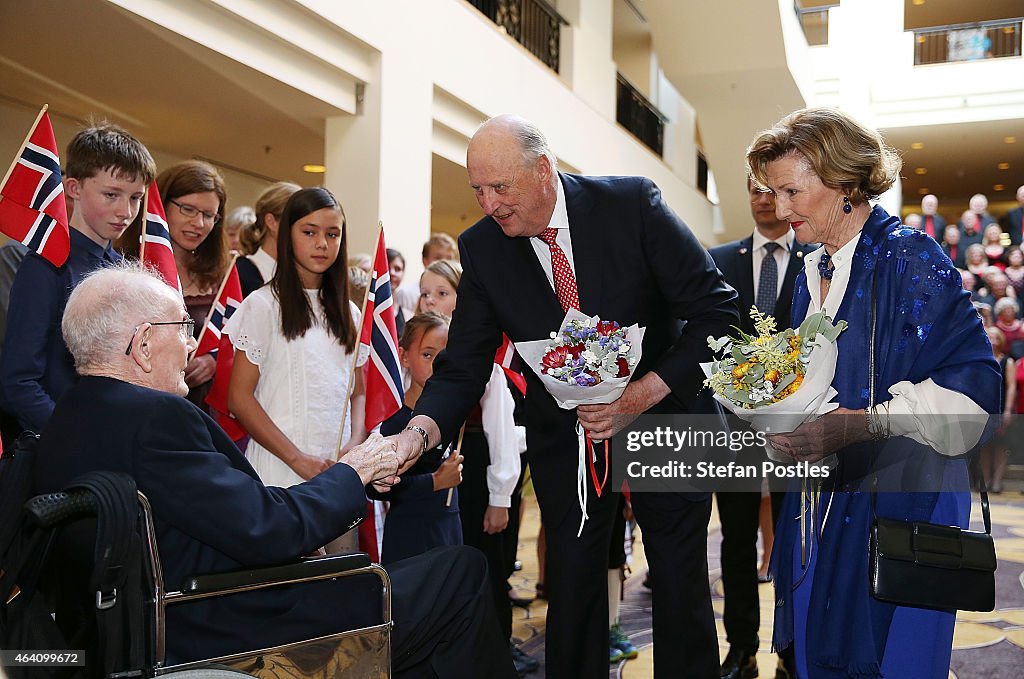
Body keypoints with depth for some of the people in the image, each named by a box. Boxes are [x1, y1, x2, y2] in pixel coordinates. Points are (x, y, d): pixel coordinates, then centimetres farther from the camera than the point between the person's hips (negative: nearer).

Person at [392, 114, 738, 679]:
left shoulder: (631, 203, -18)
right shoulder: (481, 249, -10)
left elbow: (717, 311, -17)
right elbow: (462, 369, -8)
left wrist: (644, 394, -26)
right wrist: (420, 431, -28)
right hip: (563, 435, 2)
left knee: (681, 585, 10)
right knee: (571, 585, 8)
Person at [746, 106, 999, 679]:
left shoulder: (908, 256, -12)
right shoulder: (812, 273, 12)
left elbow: (974, 383, -19)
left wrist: (857, 424, -26)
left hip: (897, 498, -7)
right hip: (822, 501, 7)